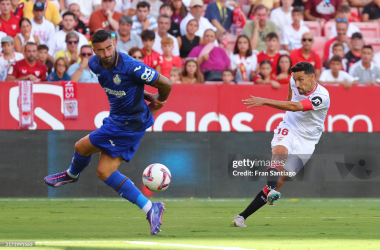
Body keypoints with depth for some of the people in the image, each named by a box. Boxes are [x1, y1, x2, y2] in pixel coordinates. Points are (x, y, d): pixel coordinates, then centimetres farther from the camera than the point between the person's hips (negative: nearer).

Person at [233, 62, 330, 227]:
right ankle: (271, 191, -57)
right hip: (288, 129, 3)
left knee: (281, 181, -10)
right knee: (279, 151, -34)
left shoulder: (322, 97, -21)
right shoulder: (295, 82, -3)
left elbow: (294, 107, -33)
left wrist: (265, 101, -39)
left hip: (306, 142, -3)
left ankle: (243, 216, -8)